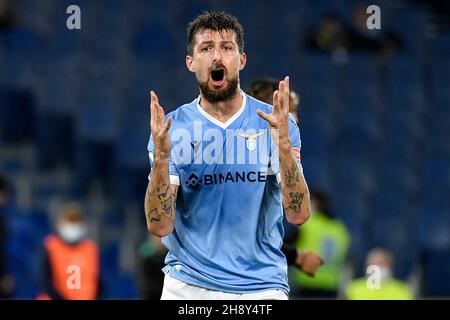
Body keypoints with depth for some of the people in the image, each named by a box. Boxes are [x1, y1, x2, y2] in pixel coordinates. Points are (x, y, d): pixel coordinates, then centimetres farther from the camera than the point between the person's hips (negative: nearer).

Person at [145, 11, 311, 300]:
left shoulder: (276, 122, -3)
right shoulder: (171, 127, -2)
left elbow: (299, 214, -12)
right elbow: (159, 226, -9)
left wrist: (284, 145, -25)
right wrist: (161, 156, -23)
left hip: (261, 285, 0)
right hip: (188, 285, 0)